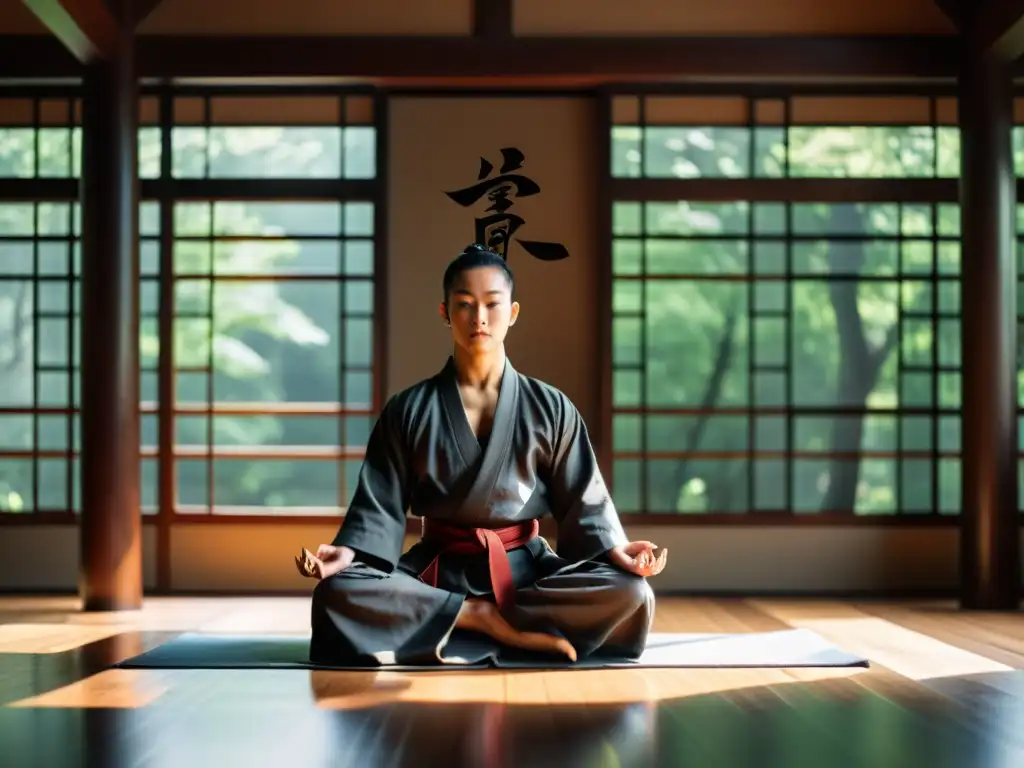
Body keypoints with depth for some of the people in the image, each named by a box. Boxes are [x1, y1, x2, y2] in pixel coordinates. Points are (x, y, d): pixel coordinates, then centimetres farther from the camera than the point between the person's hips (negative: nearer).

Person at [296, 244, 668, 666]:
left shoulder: (551, 408, 4)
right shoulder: (407, 410, 3)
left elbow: (582, 502, 3)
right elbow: (381, 506, 1)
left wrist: (616, 550, -15)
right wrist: (349, 553, -19)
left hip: (525, 569, 1)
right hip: (436, 572, -1)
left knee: (630, 595, -28)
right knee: (337, 594, -29)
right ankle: (492, 622, -21)